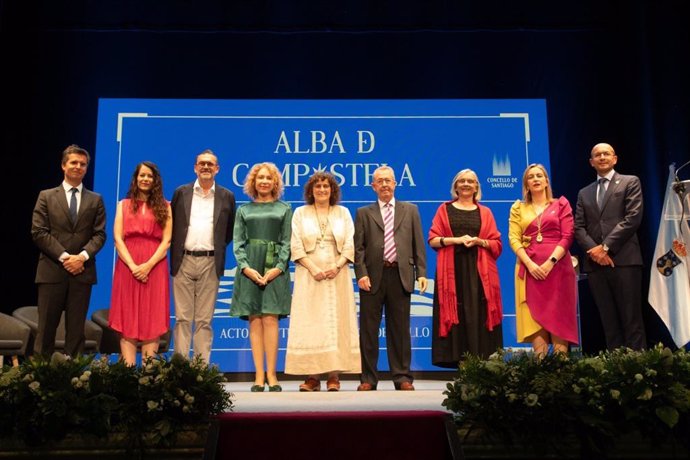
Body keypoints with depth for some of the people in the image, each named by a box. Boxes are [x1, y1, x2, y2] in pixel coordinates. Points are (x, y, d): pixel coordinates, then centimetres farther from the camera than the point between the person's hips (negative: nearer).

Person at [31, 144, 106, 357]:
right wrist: (64, 256, -11)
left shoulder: (95, 200, 13)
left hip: (82, 271, 1)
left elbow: (100, 234, 5)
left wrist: (83, 256, -12)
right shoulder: (46, 196, 9)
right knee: (46, 327, 1)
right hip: (52, 270, -1)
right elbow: (38, 232, -1)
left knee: (76, 329, 3)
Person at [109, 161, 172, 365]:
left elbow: (166, 241, 1)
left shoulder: (164, 207, 10)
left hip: (155, 268, -1)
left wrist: (148, 265, -13)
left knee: (152, 321, -1)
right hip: (127, 267, 1)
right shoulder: (124, 205, 14)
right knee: (128, 321, -2)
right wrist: (133, 266, -11)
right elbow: (118, 239, 3)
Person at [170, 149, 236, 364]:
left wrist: (219, 248, 6)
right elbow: (171, 225, 12)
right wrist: (175, 252, 7)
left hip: (210, 263, 0)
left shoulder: (227, 196, 7)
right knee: (182, 318, 3)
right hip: (183, 261, 1)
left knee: (204, 320, 4)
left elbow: (230, 230, 14)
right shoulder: (181, 192, 8)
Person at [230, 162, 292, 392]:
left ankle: (271, 375, -3)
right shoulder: (243, 210, 15)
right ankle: (259, 376, 1)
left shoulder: (284, 209, 12)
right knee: (254, 321, -1)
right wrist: (246, 267, -9)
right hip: (250, 267, 1)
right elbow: (238, 243, 7)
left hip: (275, 268, -1)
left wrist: (278, 268, -9)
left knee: (270, 319, -7)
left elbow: (287, 242, 5)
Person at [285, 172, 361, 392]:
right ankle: (312, 376, -2)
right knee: (309, 322, -5)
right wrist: (313, 269, -11)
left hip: (337, 275, 1)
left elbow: (350, 245, 5)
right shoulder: (301, 213, 10)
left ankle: (334, 375, 0)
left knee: (336, 321, -2)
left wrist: (337, 267, -11)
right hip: (309, 275, -1)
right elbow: (296, 246, 1)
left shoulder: (343, 212, 13)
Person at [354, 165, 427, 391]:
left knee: (400, 328, 6)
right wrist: (361, 274, -9)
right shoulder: (364, 213, 11)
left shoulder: (410, 210, 14)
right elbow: (358, 247, 3)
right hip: (373, 277, 0)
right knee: (368, 329, 3)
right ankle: (368, 378, 12)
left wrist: (421, 272, -1)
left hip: (400, 275, 0)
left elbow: (418, 244, 8)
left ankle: (402, 377, 15)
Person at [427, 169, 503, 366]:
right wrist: (456, 240, -11)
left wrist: (479, 241, -8)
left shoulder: (485, 212, 15)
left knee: (478, 314, -5)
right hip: (452, 270, -1)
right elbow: (433, 240, 3)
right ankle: (457, 358, -2)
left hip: (478, 270, 1)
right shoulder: (444, 209, 11)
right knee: (455, 313, -6)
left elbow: (497, 244, 10)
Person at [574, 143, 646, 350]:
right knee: (608, 321, 4)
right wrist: (593, 250, -7)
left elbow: (633, 218, -5)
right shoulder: (584, 193, 21)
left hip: (624, 259, -4)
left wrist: (605, 246, -11)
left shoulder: (630, 182, 9)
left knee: (631, 319, -4)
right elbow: (578, 227, 11)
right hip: (595, 263, 4)